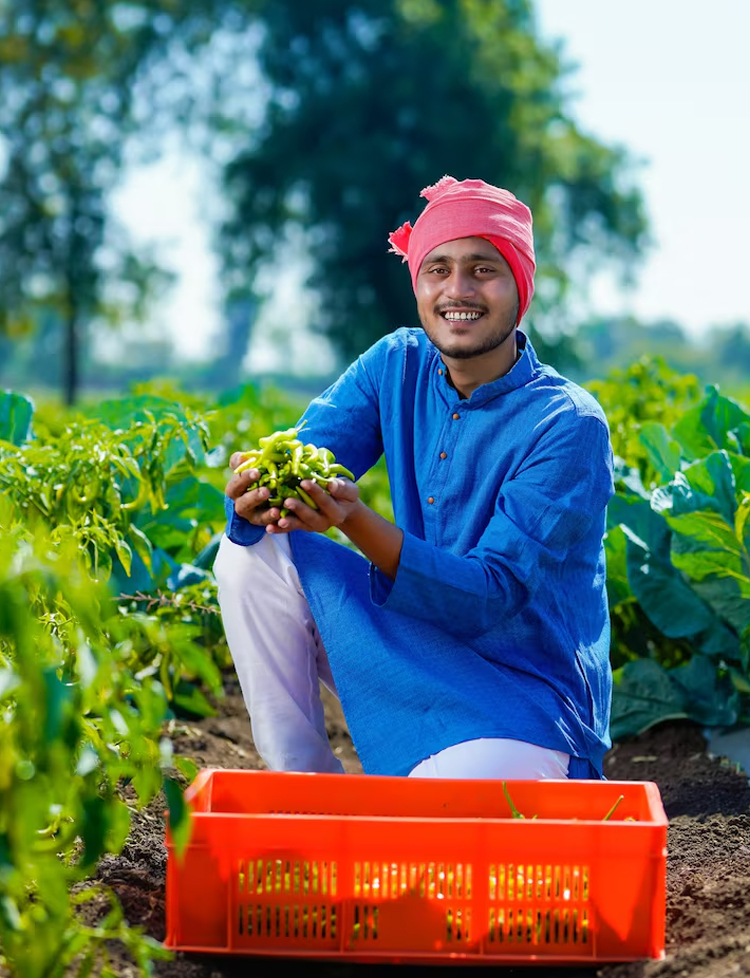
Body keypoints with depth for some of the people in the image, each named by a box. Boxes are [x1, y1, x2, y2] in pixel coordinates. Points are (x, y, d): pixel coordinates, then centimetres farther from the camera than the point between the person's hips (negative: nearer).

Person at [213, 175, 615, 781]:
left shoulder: (570, 427, -19)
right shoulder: (397, 367, 0)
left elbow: (491, 598, -25)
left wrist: (356, 521, -40)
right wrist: (258, 497, -35)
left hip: (526, 701, -5)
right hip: (420, 651, 6)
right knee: (253, 555, -9)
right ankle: (301, 777, 1)